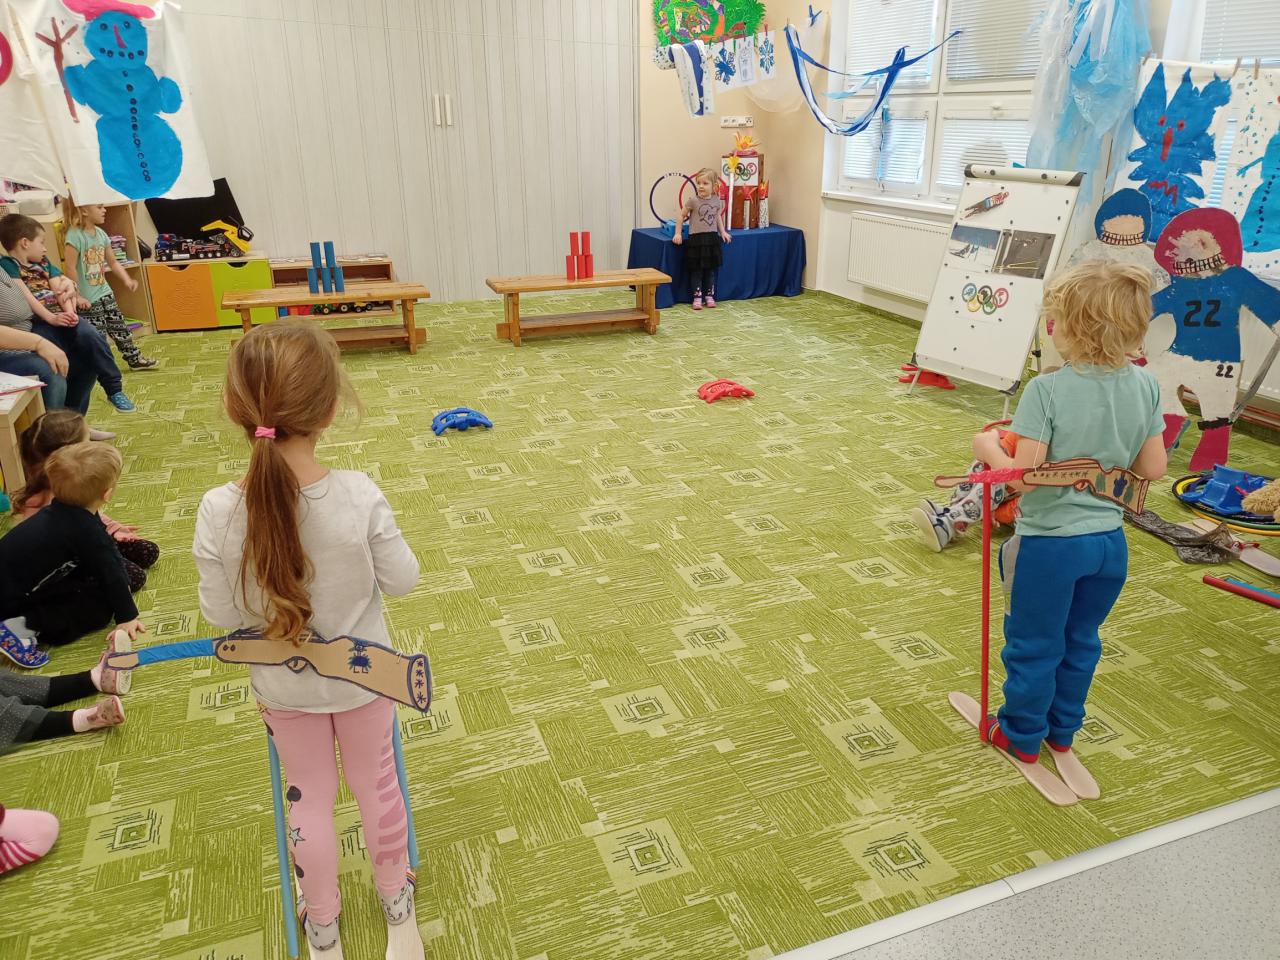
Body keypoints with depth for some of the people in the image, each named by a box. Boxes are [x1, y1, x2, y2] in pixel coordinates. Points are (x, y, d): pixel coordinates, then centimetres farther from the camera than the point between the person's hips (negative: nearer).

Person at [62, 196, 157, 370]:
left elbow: (113, 262, 15)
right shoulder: (75, 235, -20)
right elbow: (70, 268, -21)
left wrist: (127, 279, 2)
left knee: (119, 327, 15)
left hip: (105, 292, 7)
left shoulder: (100, 233, 4)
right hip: (88, 298, -7)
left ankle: (134, 358, 25)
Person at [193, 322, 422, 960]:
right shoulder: (360, 496, -29)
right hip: (362, 672, -1)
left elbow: (222, 614, -14)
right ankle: (397, 904, 46)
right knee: (376, 784, 22)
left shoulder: (219, 512, -26)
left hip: (283, 686, 1)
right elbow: (402, 580, -15)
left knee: (309, 797, 23)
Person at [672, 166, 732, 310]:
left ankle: (709, 296, 20)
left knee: (711, 270, 10)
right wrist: (678, 233, -4)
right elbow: (682, 216, 0)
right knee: (696, 271, 1)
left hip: (712, 238, 3)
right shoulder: (693, 201, -8)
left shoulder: (717, 201, 3)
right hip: (696, 239, -3)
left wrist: (723, 232, 14)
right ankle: (697, 298, 8)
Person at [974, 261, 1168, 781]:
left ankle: (1023, 734, 33)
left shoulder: (1047, 390, -23)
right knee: (1081, 641, 24)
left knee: (1033, 645, 15)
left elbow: (1023, 478, -23)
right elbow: (1153, 469, 0)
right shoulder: (1146, 386, -6)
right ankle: (1062, 729, 42)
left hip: (1049, 542, -5)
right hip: (1109, 541, 6)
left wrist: (988, 447, -7)